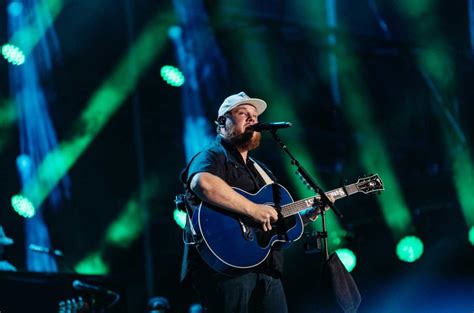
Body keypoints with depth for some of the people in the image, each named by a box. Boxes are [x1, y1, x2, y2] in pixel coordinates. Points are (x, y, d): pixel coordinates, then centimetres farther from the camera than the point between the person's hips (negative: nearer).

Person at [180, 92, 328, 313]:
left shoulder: (261, 170, 28)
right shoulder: (213, 156, -1)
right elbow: (204, 183, -26)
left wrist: (309, 215, 13)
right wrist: (253, 209, -24)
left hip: (266, 268, 8)